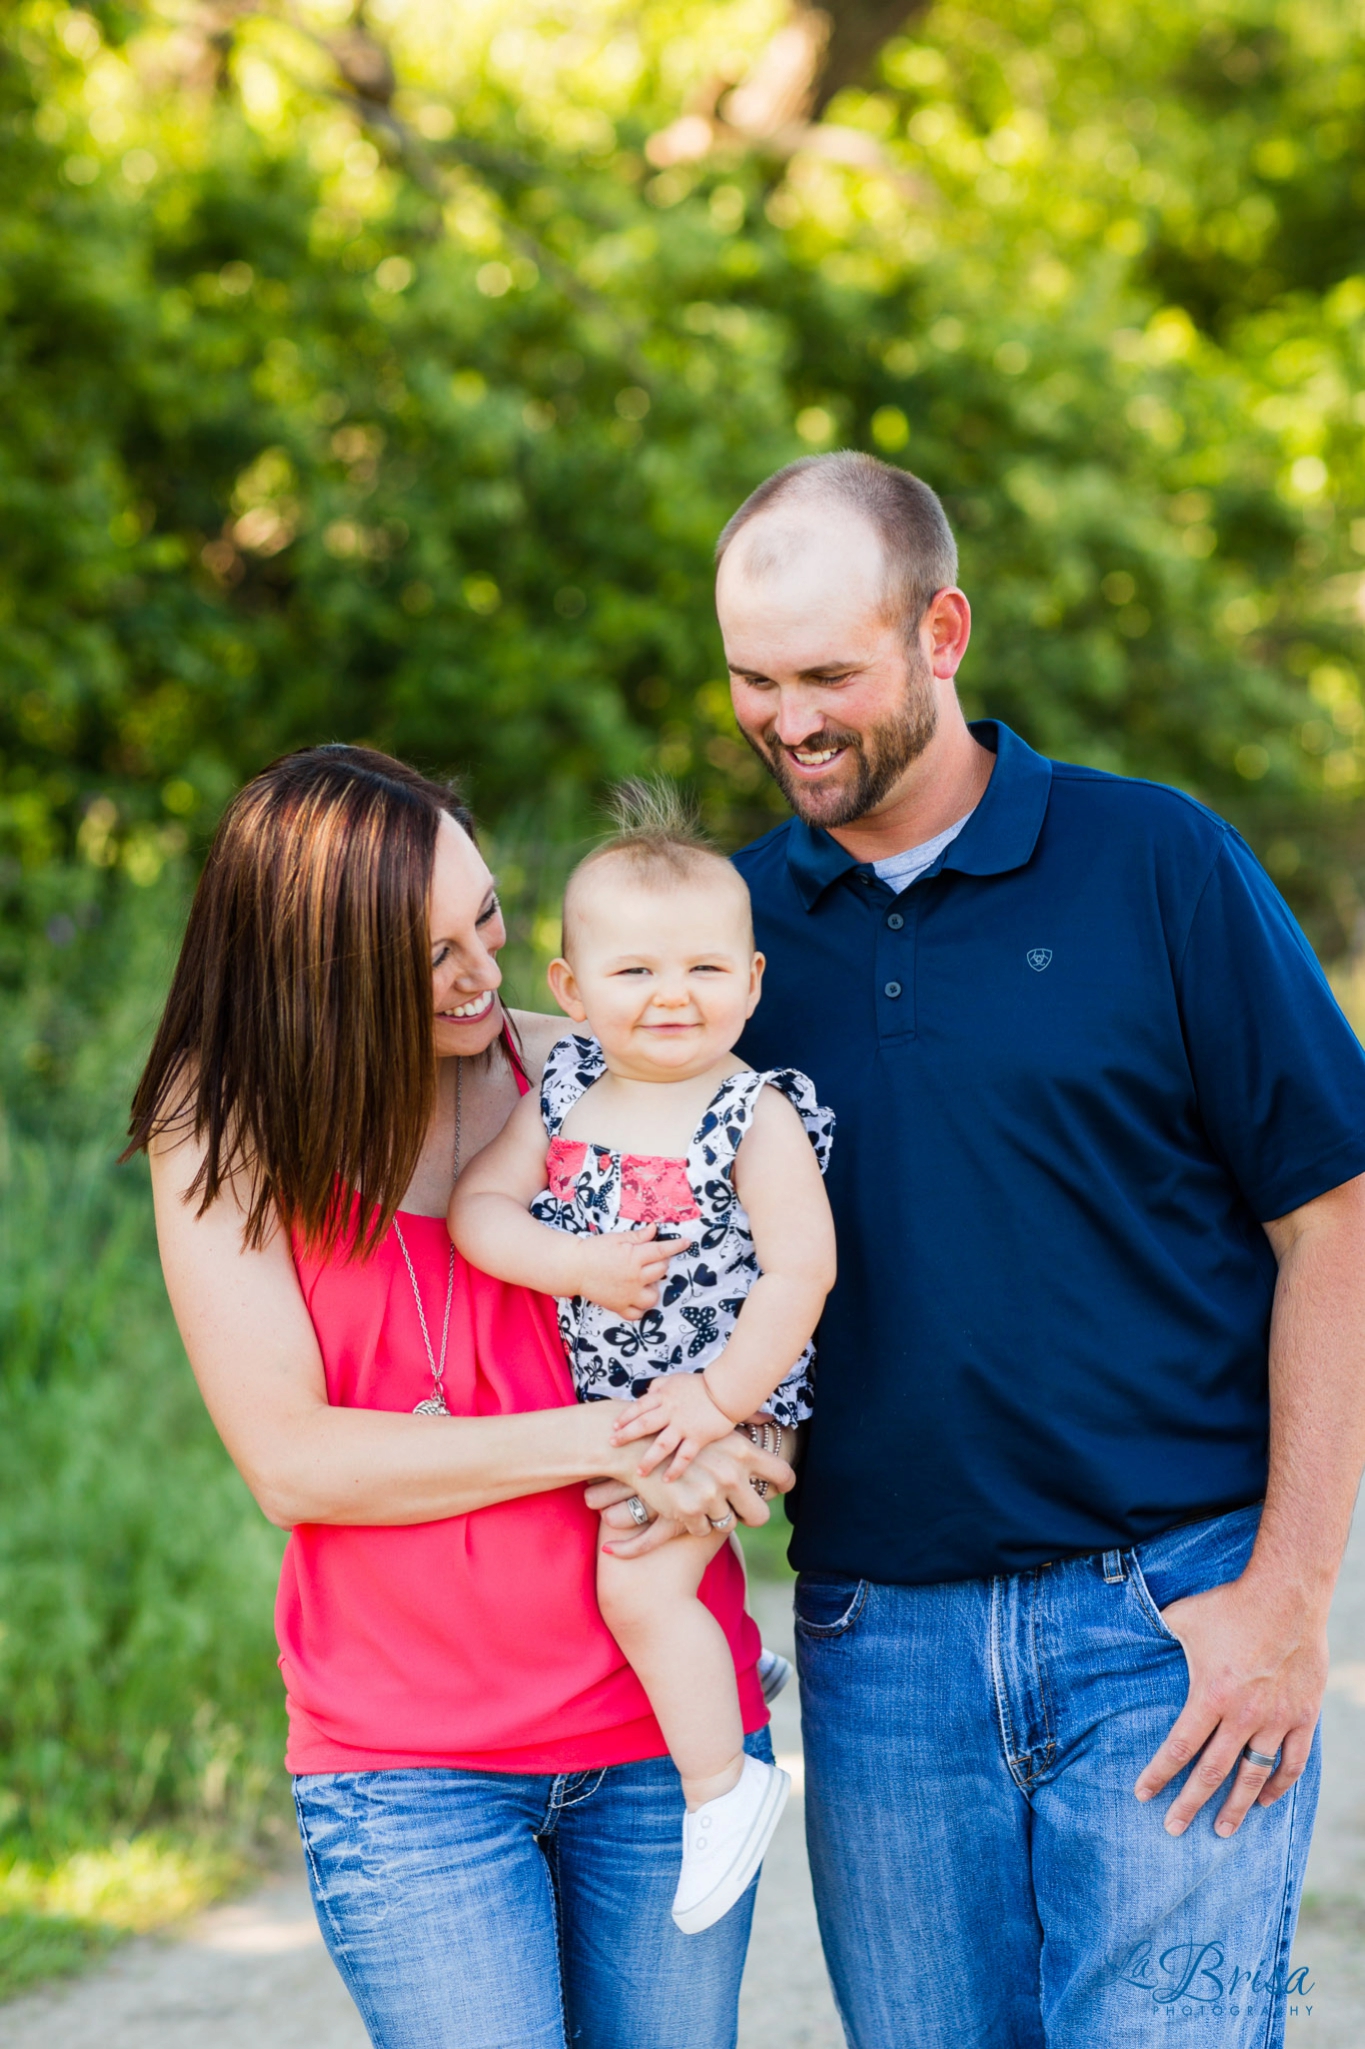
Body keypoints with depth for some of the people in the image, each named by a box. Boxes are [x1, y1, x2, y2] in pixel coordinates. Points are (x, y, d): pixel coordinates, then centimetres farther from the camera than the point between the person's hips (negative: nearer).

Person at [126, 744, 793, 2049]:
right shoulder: (223, 1133, -4)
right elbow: (289, 1461, -12)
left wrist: (715, 1428, -12)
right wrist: (607, 1439, -17)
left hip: (661, 1719, 2)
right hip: (406, 1767, -2)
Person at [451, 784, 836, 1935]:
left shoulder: (757, 1118, -14)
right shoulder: (563, 1094, 1)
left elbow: (800, 1269, -19)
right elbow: (477, 1209, -3)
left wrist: (720, 1399, -21)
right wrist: (577, 1263, -19)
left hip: (720, 1403, -7)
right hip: (593, 1398, 7)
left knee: (639, 1579, -17)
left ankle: (725, 1781, -1)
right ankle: (724, 1662, 37)